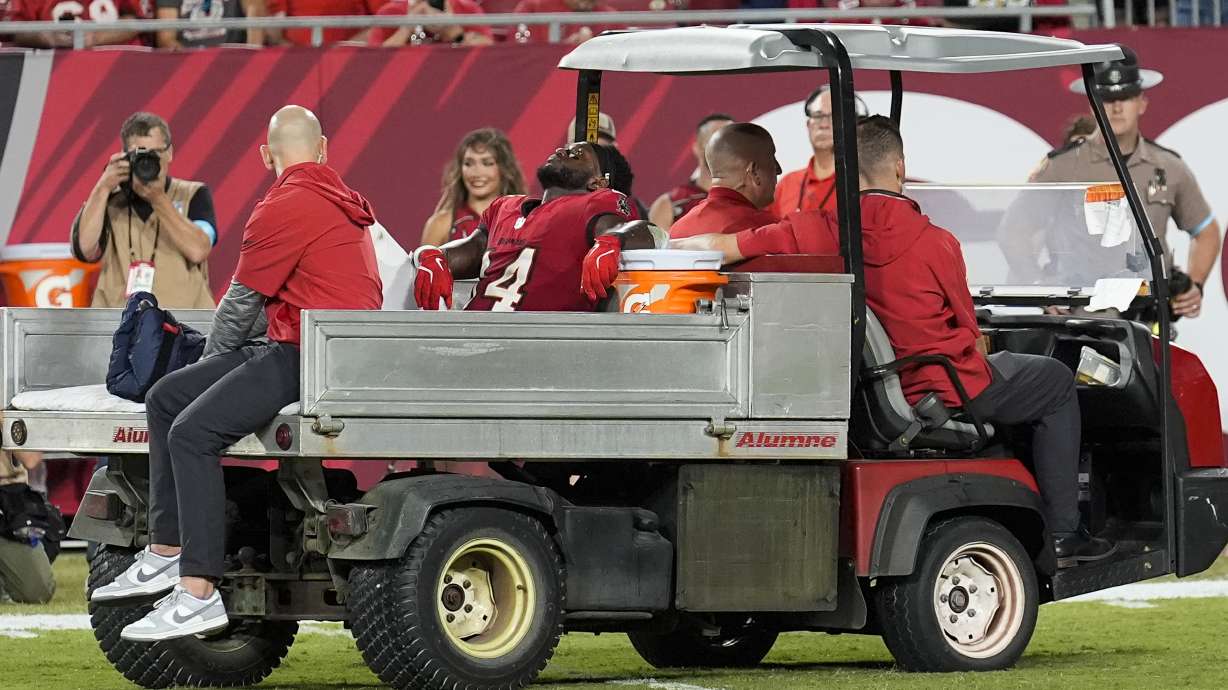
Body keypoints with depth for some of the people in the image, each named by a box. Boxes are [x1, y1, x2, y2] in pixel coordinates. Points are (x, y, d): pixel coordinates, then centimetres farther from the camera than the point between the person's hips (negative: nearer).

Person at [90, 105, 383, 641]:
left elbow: (241, 304, -6)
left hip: (315, 359, -10)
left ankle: (199, 592, -26)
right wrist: (216, 370, 27)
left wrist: (215, 360, 14)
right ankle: (165, 555, 7)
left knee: (193, 431, -20)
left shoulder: (284, 208, -12)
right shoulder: (340, 202, 19)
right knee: (166, 397, 12)